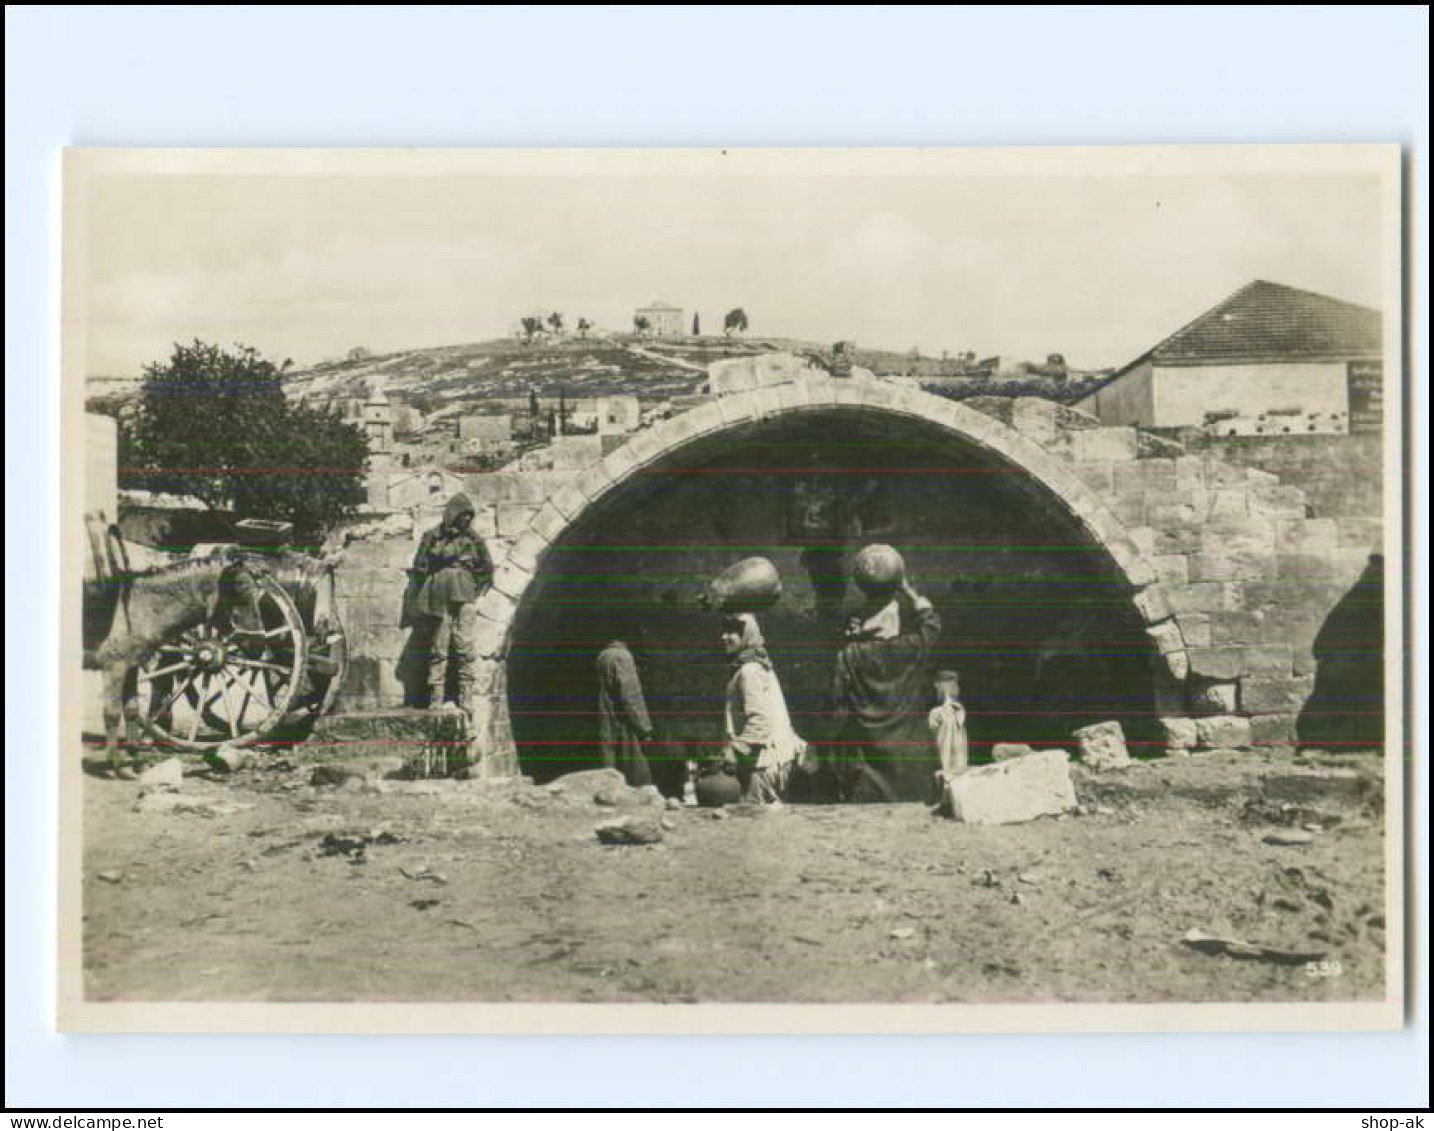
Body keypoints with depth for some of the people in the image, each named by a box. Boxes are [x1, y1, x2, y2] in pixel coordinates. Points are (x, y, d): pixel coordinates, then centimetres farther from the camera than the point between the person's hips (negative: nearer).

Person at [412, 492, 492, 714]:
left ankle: (466, 700, -3)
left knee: (464, 649, -5)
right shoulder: (432, 537, 6)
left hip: (465, 598, 1)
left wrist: (476, 591, 10)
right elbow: (420, 567, 12)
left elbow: (486, 569, 17)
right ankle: (436, 700, -1)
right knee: (439, 649, -3)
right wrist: (428, 592, 8)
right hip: (440, 601, -1)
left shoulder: (473, 539, 10)